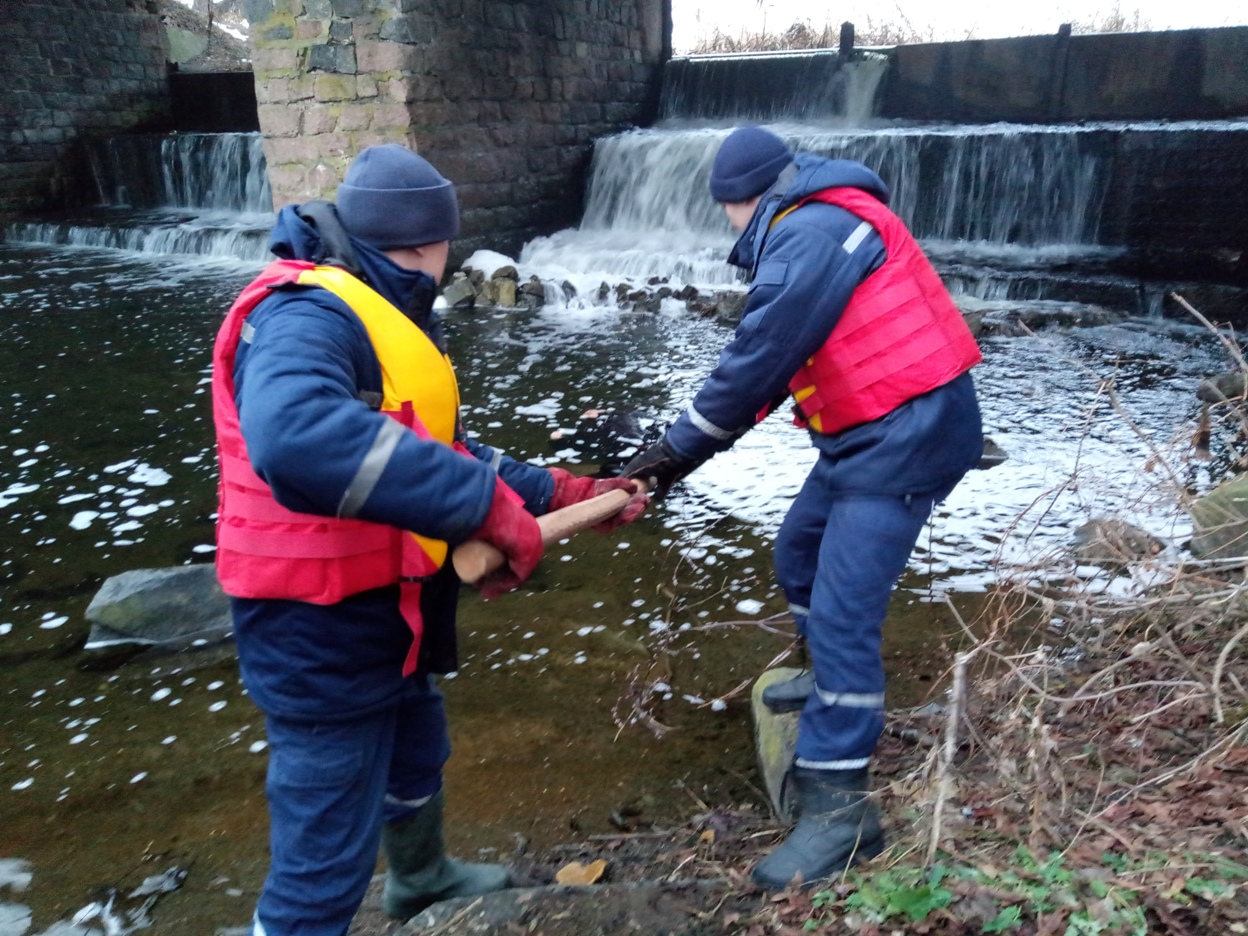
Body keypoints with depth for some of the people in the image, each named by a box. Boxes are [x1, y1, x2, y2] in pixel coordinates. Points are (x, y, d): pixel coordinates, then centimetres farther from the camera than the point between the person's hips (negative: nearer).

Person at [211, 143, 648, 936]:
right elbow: (296, 438, -47)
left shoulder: (380, 315, 11)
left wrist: (565, 494, 9)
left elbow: (444, 451, 14)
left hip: (383, 607, 11)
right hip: (322, 625, -11)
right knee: (325, 853, 2)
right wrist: (487, 504, -44)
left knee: (414, 755, 33)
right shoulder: (306, 315, -25)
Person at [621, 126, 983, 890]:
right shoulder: (818, 228, 17)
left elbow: (758, 359, -18)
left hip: (907, 433, -11)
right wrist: (686, 440, 10)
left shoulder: (810, 233, -17)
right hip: (871, 429, 11)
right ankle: (836, 684, 44)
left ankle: (840, 808, -5)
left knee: (841, 611, -12)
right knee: (800, 554, 23)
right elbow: (773, 361, 15)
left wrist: (678, 450, -8)